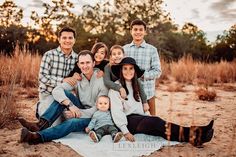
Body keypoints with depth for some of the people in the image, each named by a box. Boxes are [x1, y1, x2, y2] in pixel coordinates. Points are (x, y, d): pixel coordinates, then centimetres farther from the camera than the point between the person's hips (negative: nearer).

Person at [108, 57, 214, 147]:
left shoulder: (135, 86, 19)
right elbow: (116, 111, -12)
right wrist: (125, 132, -21)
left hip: (139, 119, 7)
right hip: (128, 122, -7)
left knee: (158, 128, -24)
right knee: (156, 121, -32)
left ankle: (191, 136, -44)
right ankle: (189, 135, -49)